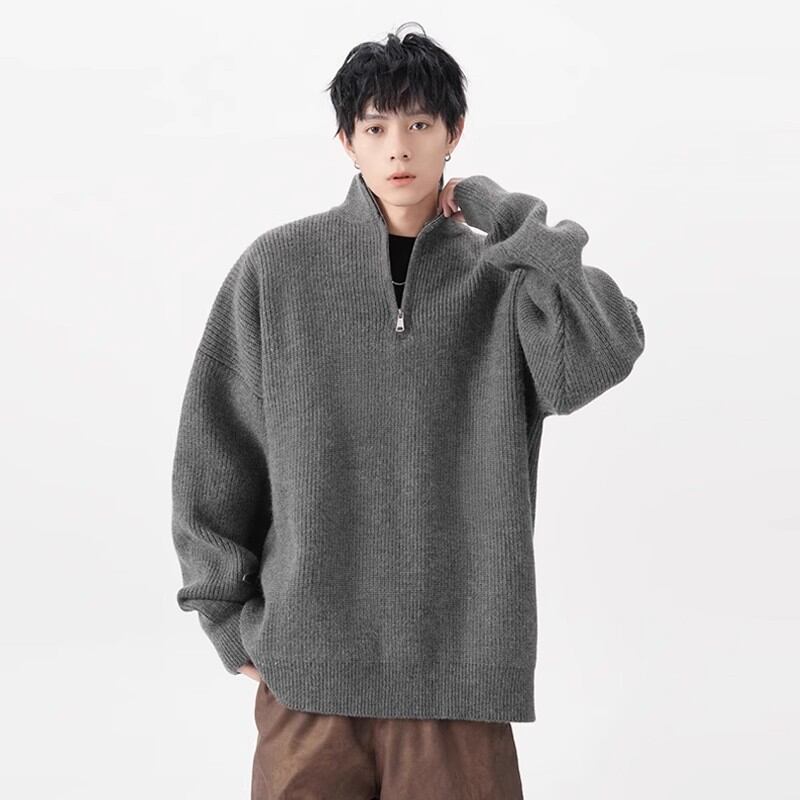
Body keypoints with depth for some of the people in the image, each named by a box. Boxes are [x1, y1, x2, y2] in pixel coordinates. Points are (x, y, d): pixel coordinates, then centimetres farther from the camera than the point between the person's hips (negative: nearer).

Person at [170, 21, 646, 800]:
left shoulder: (504, 275, 3)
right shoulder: (278, 269, 1)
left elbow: (601, 359, -15)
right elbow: (215, 452, 5)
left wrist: (514, 224, -10)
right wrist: (226, 610, 3)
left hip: (458, 657, 0)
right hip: (306, 656, 0)